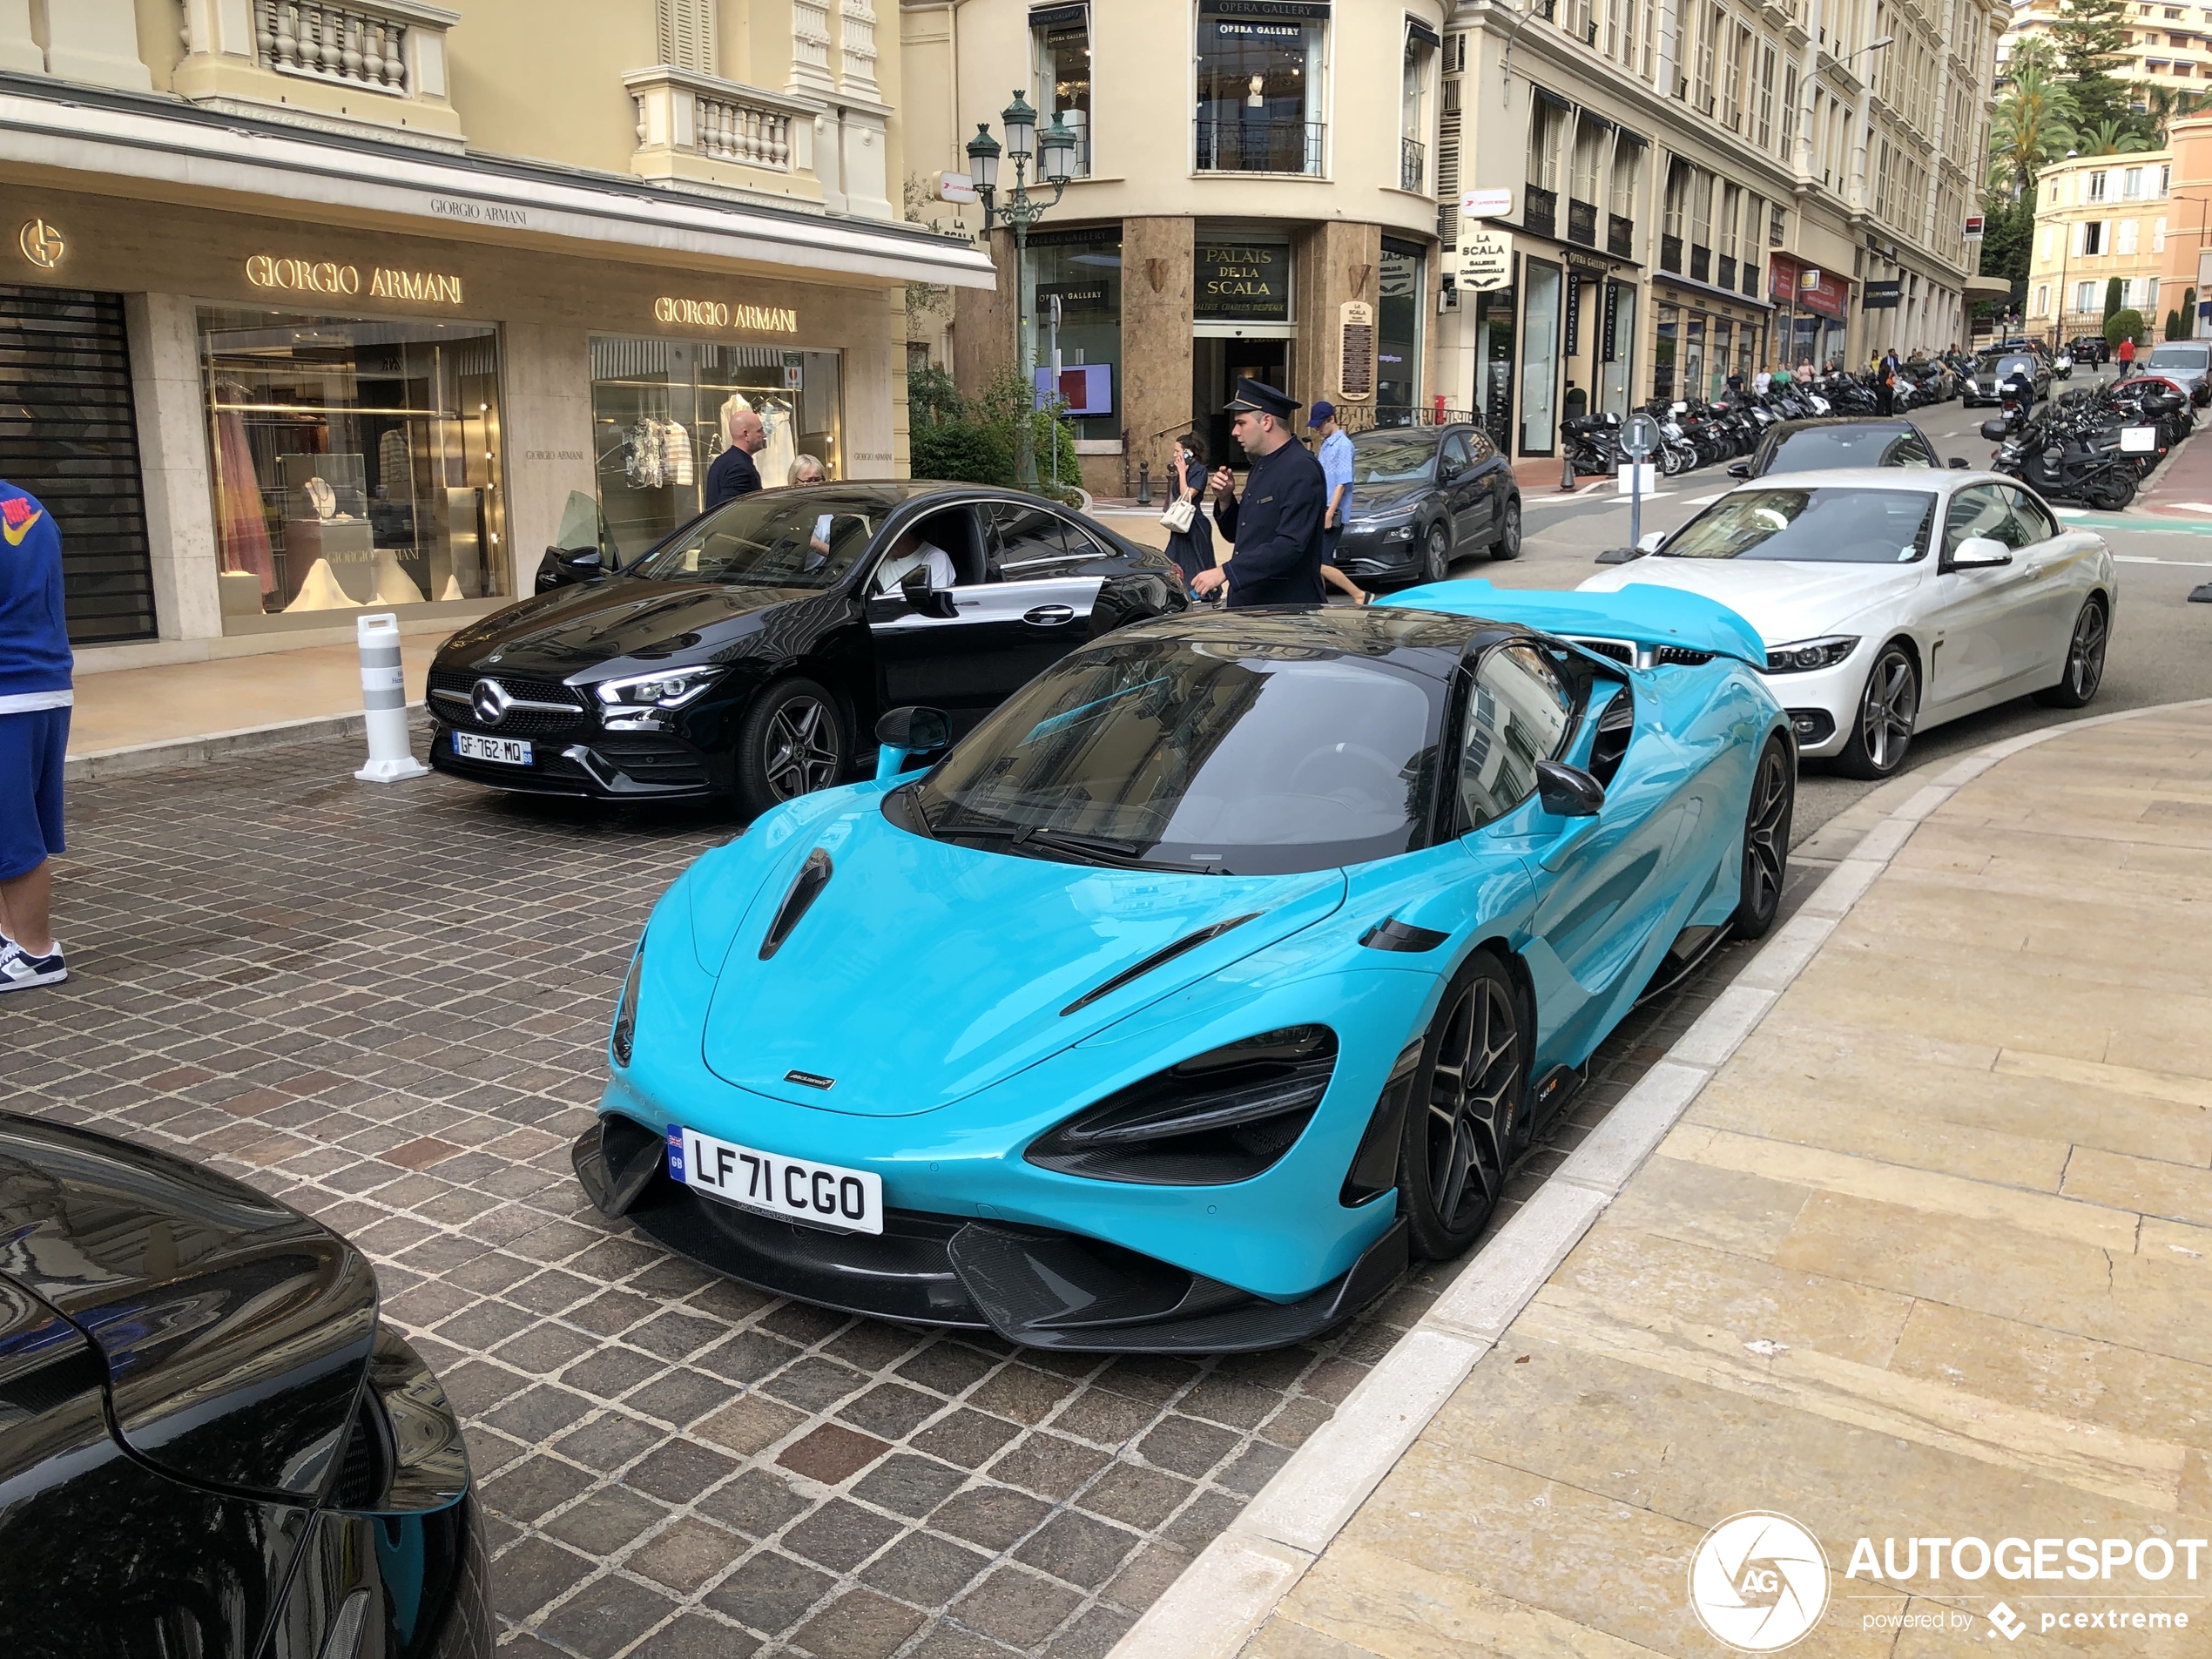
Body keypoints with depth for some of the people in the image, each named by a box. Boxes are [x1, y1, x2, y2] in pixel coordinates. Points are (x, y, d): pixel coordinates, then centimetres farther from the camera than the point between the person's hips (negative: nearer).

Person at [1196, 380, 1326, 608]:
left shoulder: (1301, 469, -15)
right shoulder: (1261, 466, 14)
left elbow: (1290, 545, -26)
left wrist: (1225, 572, -28)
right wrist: (1225, 500, 1)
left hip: (1287, 607, -8)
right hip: (1248, 604, 8)